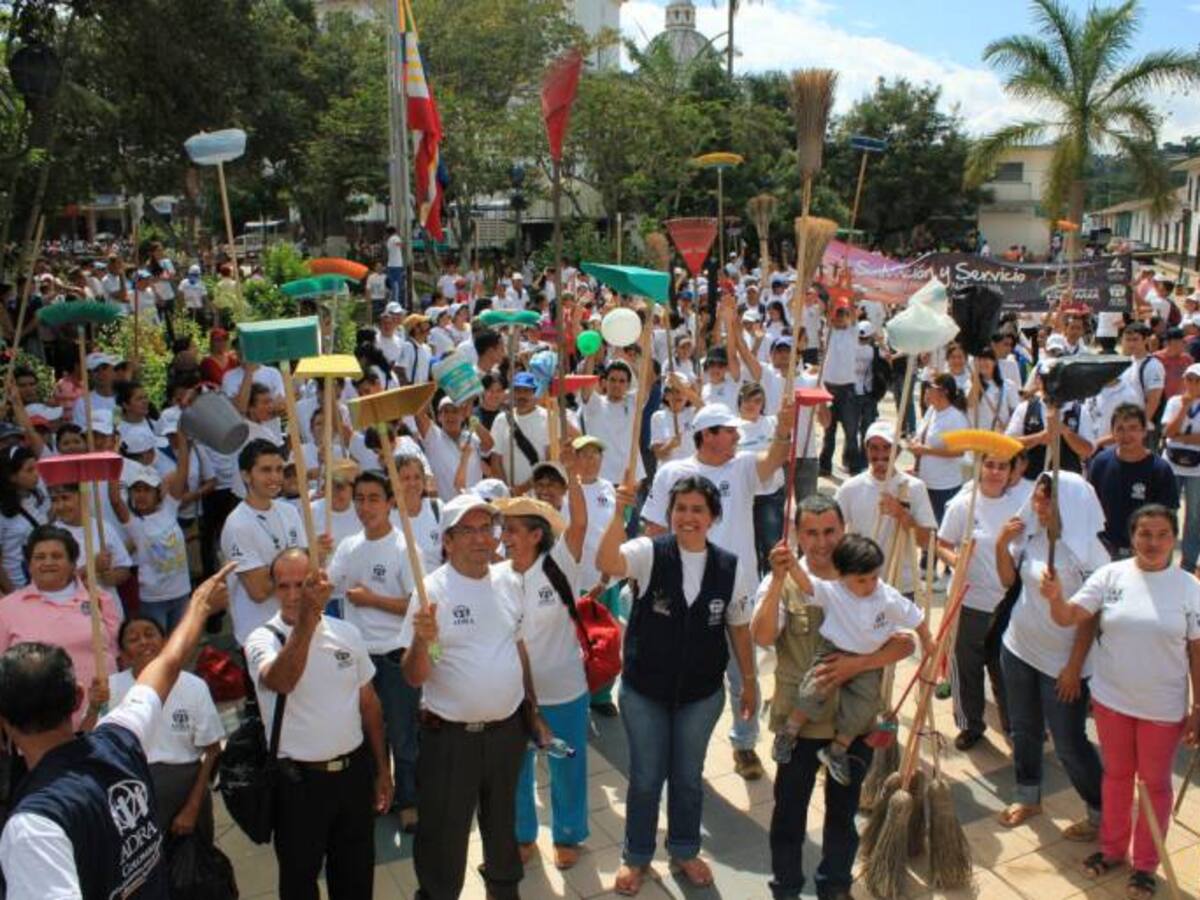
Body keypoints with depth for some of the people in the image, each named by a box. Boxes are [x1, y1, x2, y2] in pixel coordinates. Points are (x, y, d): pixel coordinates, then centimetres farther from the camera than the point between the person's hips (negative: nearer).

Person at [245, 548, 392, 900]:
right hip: (299, 780, -3)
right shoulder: (263, 639, -13)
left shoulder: (347, 633, 1)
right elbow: (281, 682, -36)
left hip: (354, 771, 4)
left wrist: (382, 769, 11)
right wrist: (308, 616, -48)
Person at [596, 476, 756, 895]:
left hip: (702, 693, 2)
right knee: (645, 778, 13)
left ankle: (684, 850, 43)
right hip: (643, 690, -2)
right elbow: (607, 563, -35)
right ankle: (636, 857, 36)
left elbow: (739, 628, 4)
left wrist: (749, 682, 9)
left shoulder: (730, 566, -7)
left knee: (688, 777, 19)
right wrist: (620, 514, -49)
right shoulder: (649, 552, -14)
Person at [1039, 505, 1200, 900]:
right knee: (1116, 775, 18)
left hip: (1163, 707, -1)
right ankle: (1112, 849, 36)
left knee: (1155, 783, 13)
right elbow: (1068, 618, -11)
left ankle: (1145, 865, 30)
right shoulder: (1110, 575, -7)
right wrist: (1055, 597, -34)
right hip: (1111, 699, 1)